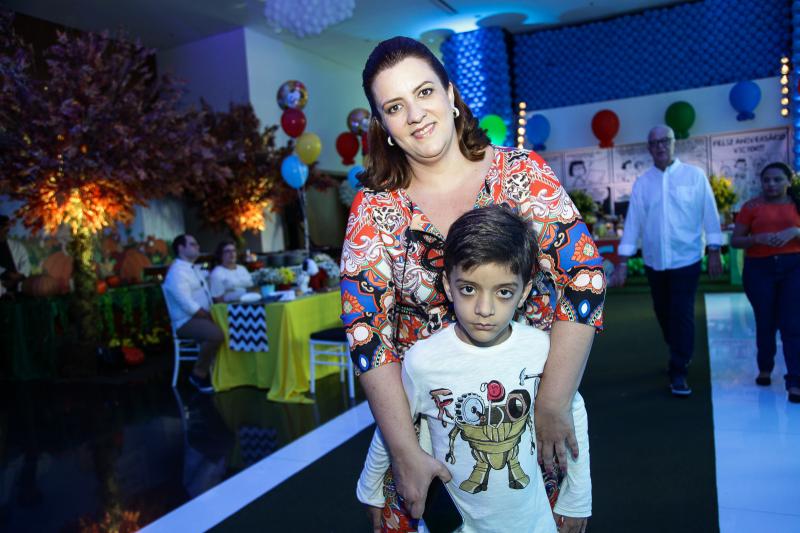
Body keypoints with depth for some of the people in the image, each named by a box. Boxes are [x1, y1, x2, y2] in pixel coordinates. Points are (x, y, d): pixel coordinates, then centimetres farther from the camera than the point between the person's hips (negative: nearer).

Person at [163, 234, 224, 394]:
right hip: (186, 321, -9)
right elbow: (188, 305, -23)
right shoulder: (177, 272, -13)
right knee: (216, 334, -32)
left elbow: (207, 297, 16)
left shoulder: (195, 269, 18)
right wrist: (210, 316, -16)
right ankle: (199, 374, -12)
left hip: (202, 317, 9)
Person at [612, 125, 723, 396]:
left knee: (682, 315, -5)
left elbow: (709, 215, -1)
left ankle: (678, 372, 6)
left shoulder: (695, 176, -3)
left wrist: (714, 252, -3)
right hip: (654, 261, 3)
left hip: (686, 259, -3)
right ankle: (679, 355, 38)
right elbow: (632, 222, -1)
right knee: (663, 313, 14)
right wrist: (622, 262, -4)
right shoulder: (642, 183, 2)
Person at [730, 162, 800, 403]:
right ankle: (765, 368, 33)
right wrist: (757, 238, -17)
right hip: (759, 269, 0)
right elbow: (735, 241, 1)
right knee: (765, 323, 10)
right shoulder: (752, 206, 3)